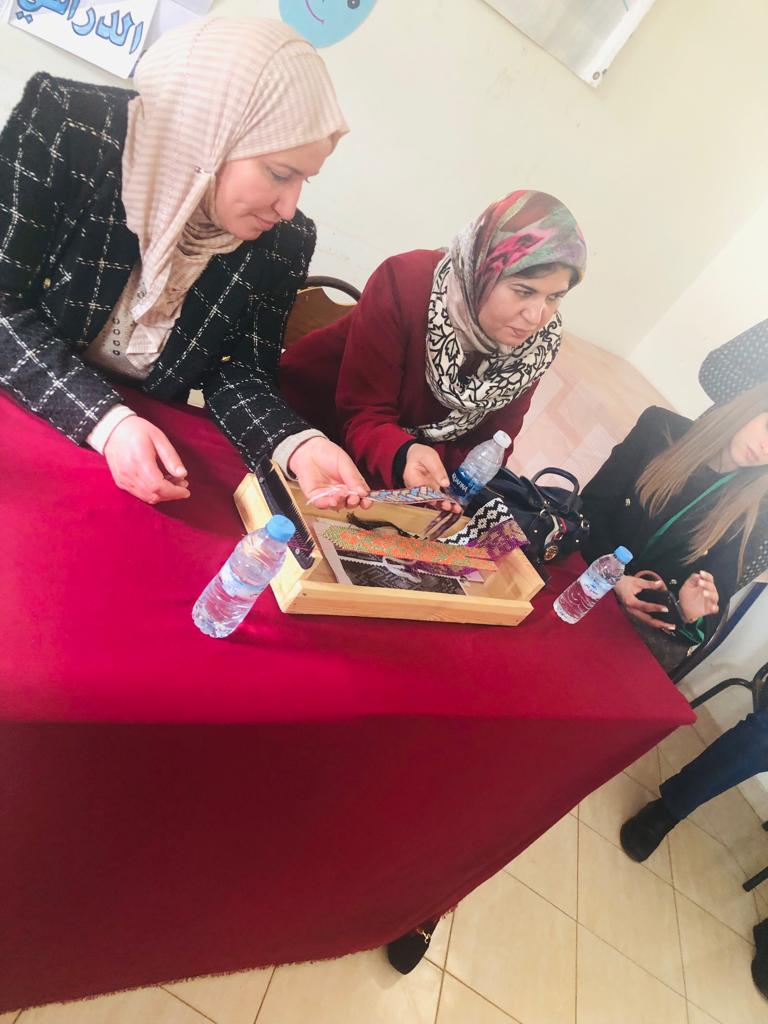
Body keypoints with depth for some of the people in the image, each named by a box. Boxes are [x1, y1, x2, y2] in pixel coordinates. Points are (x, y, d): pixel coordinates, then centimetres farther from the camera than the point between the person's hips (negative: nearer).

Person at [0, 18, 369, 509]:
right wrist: (105, 419, -29)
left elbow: (241, 372, -3)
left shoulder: (284, 241, -9)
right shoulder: (65, 127, -17)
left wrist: (297, 445, -22)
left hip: (147, 447, 4)